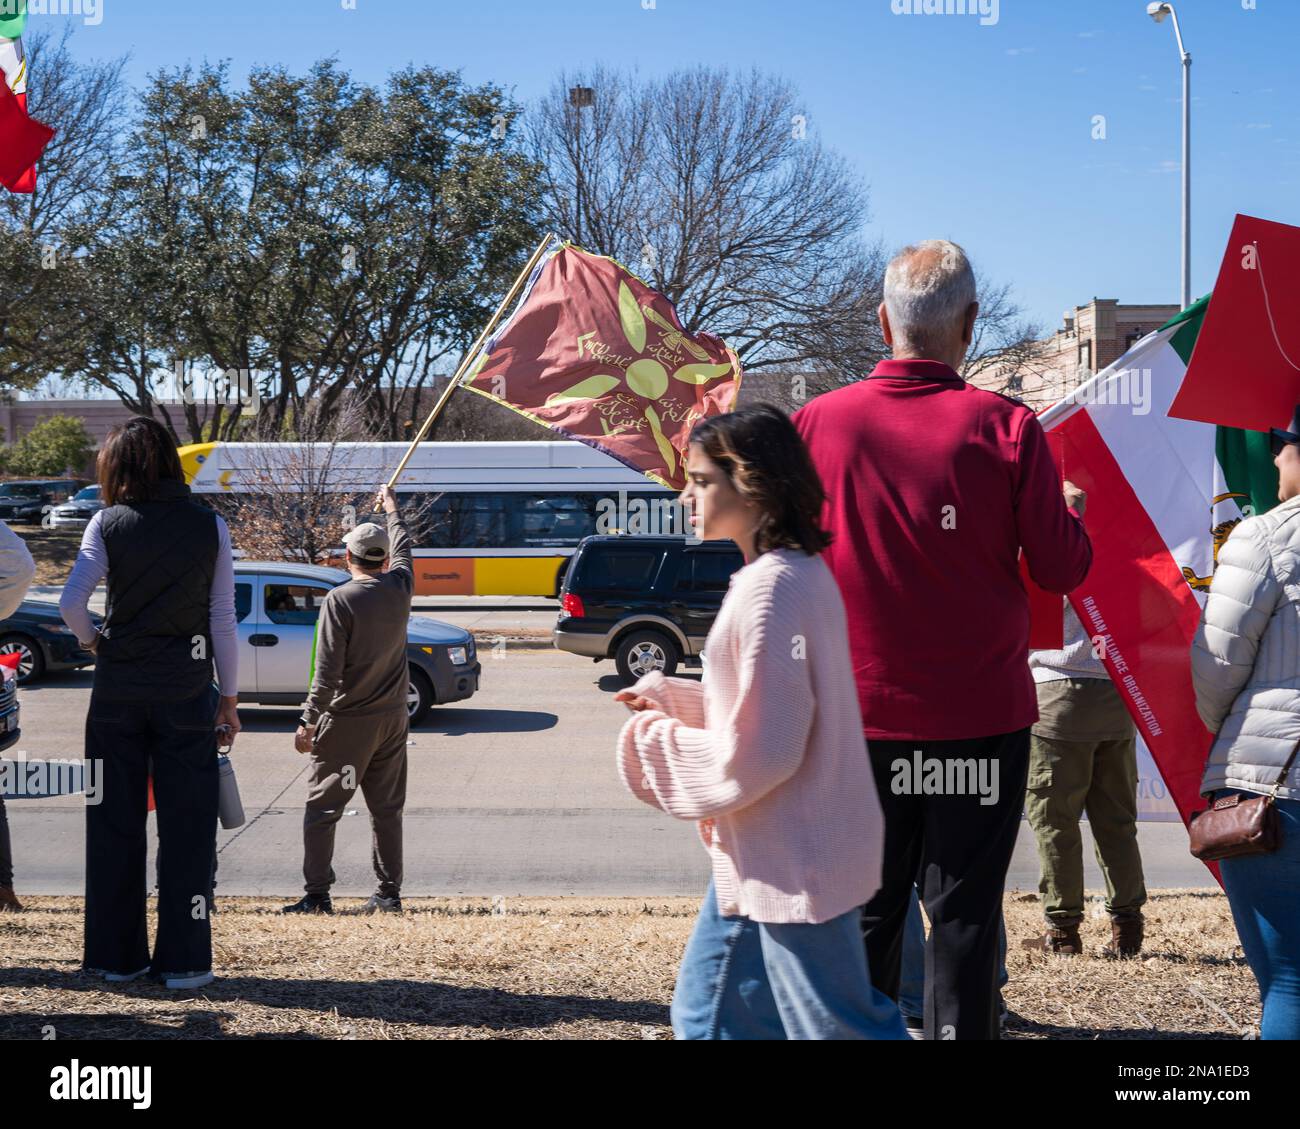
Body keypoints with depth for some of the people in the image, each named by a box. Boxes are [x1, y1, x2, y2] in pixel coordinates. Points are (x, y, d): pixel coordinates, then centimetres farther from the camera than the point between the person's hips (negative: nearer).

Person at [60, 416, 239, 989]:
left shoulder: (108, 523, -2)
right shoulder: (209, 526, -1)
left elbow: (71, 602, -11)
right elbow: (223, 619, -2)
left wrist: (92, 640, 10)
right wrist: (229, 696, 6)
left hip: (118, 685, 1)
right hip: (186, 688, -1)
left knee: (115, 822, 10)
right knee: (186, 826, 5)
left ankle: (116, 954, 16)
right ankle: (184, 959, 6)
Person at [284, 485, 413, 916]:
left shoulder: (341, 600, -13)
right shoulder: (399, 588, 2)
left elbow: (327, 671, -17)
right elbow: (403, 547, 26)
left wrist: (308, 722, -12)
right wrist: (392, 509, 42)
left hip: (347, 722, -5)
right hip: (392, 718, 6)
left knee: (321, 808, 2)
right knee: (387, 809, 11)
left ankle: (317, 895, 0)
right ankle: (389, 894, 12)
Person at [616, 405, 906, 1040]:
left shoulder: (770, 590, -22)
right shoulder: (799, 572, 10)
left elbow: (757, 754, -24)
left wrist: (656, 741, -9)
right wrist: (668, 698, 11)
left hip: (790, 863, -10)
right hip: (762, 858, 10)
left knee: (837, 1024, 2)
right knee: (708, 1015, 17)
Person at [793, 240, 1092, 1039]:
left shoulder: (818, 422, -5)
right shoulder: (1007, 428, -10)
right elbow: (1063, 568, -5)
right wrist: (1073, 512, 15)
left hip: (859, 714, 2)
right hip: (980, 717, -2)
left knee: (864, 913, 13)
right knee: (965, 914, 7)